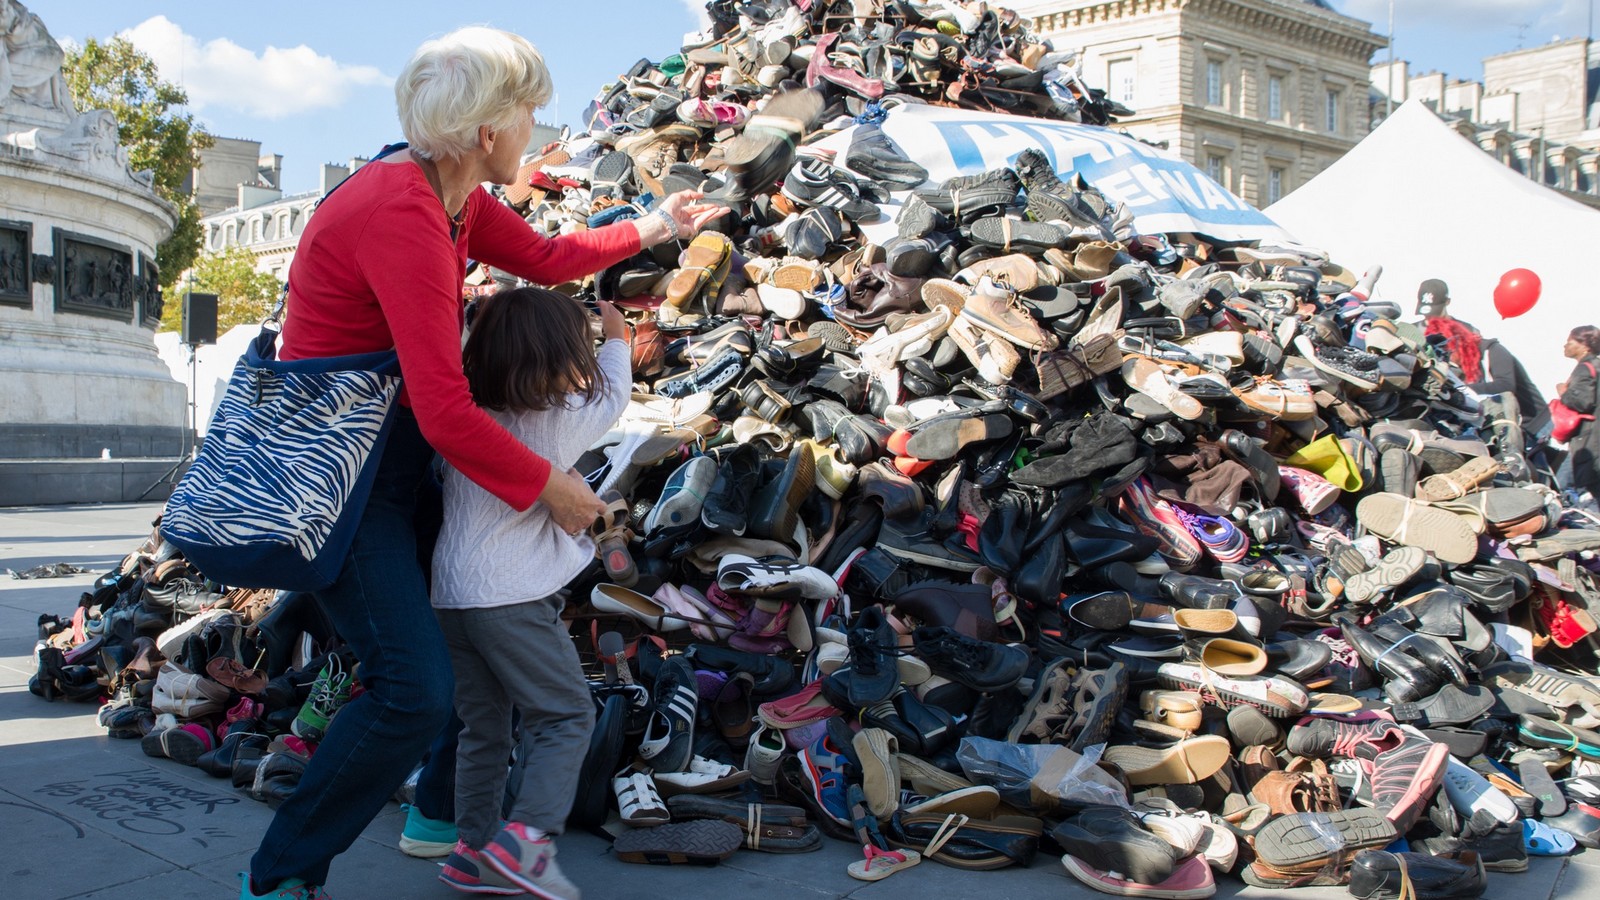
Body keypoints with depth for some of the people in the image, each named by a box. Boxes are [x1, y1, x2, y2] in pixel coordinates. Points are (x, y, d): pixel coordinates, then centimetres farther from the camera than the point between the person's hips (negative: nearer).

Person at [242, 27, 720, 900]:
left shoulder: (457, 196, 2)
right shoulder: (404, 215, -27)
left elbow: (545, 258, 21)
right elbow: (446, 414, -28)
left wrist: (651, 228, 27)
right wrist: (548, 486, -16)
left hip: (389, 455, 11)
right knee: (415, 693, -15)